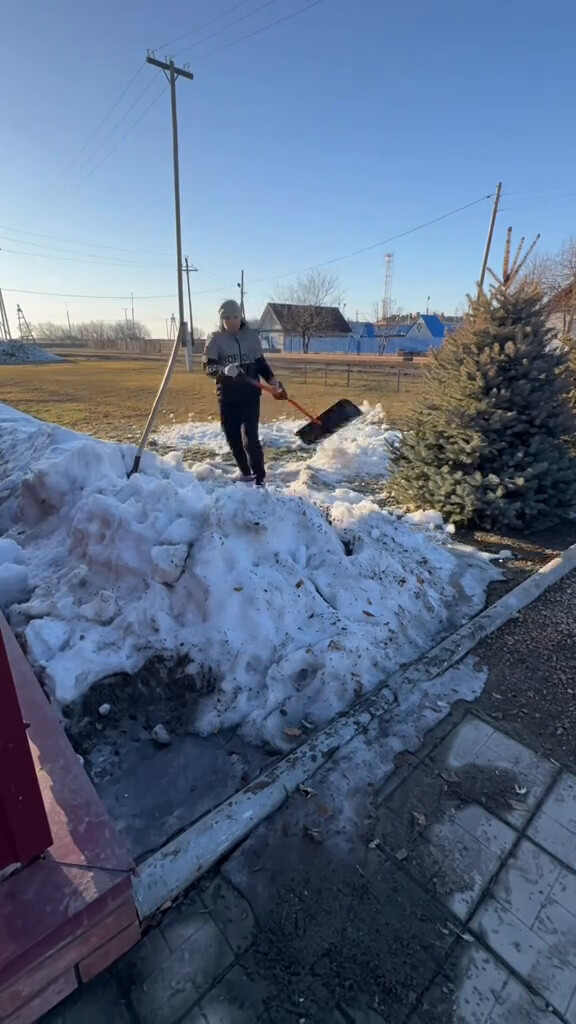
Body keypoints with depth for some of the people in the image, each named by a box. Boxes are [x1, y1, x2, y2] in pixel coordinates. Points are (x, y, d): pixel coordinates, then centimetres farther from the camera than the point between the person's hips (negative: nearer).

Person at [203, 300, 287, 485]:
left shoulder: (252, 336, 4)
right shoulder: (216, 339, 0)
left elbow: (260, 363, 13)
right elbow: (208, 367, -6)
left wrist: (274, 382, 1)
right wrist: (224, 369, -26)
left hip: (250, 393, -1)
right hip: (227, 395, 1)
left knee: (250, 437, -11)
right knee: (232, 436, 7)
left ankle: (259, 476, -3)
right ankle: (244, 470, 26)